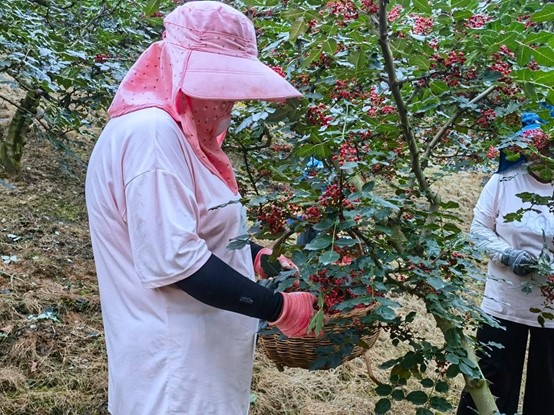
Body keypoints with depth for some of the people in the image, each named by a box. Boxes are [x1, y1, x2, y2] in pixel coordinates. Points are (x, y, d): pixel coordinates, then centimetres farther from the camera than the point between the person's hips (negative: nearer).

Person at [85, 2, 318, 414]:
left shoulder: (176, 131, 11)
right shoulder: (151, 133, -21)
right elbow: (174, 260, -27)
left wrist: (258, 257, 7)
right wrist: (279, 308, -20)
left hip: (198, 351, 10)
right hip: (176, 366, -10)